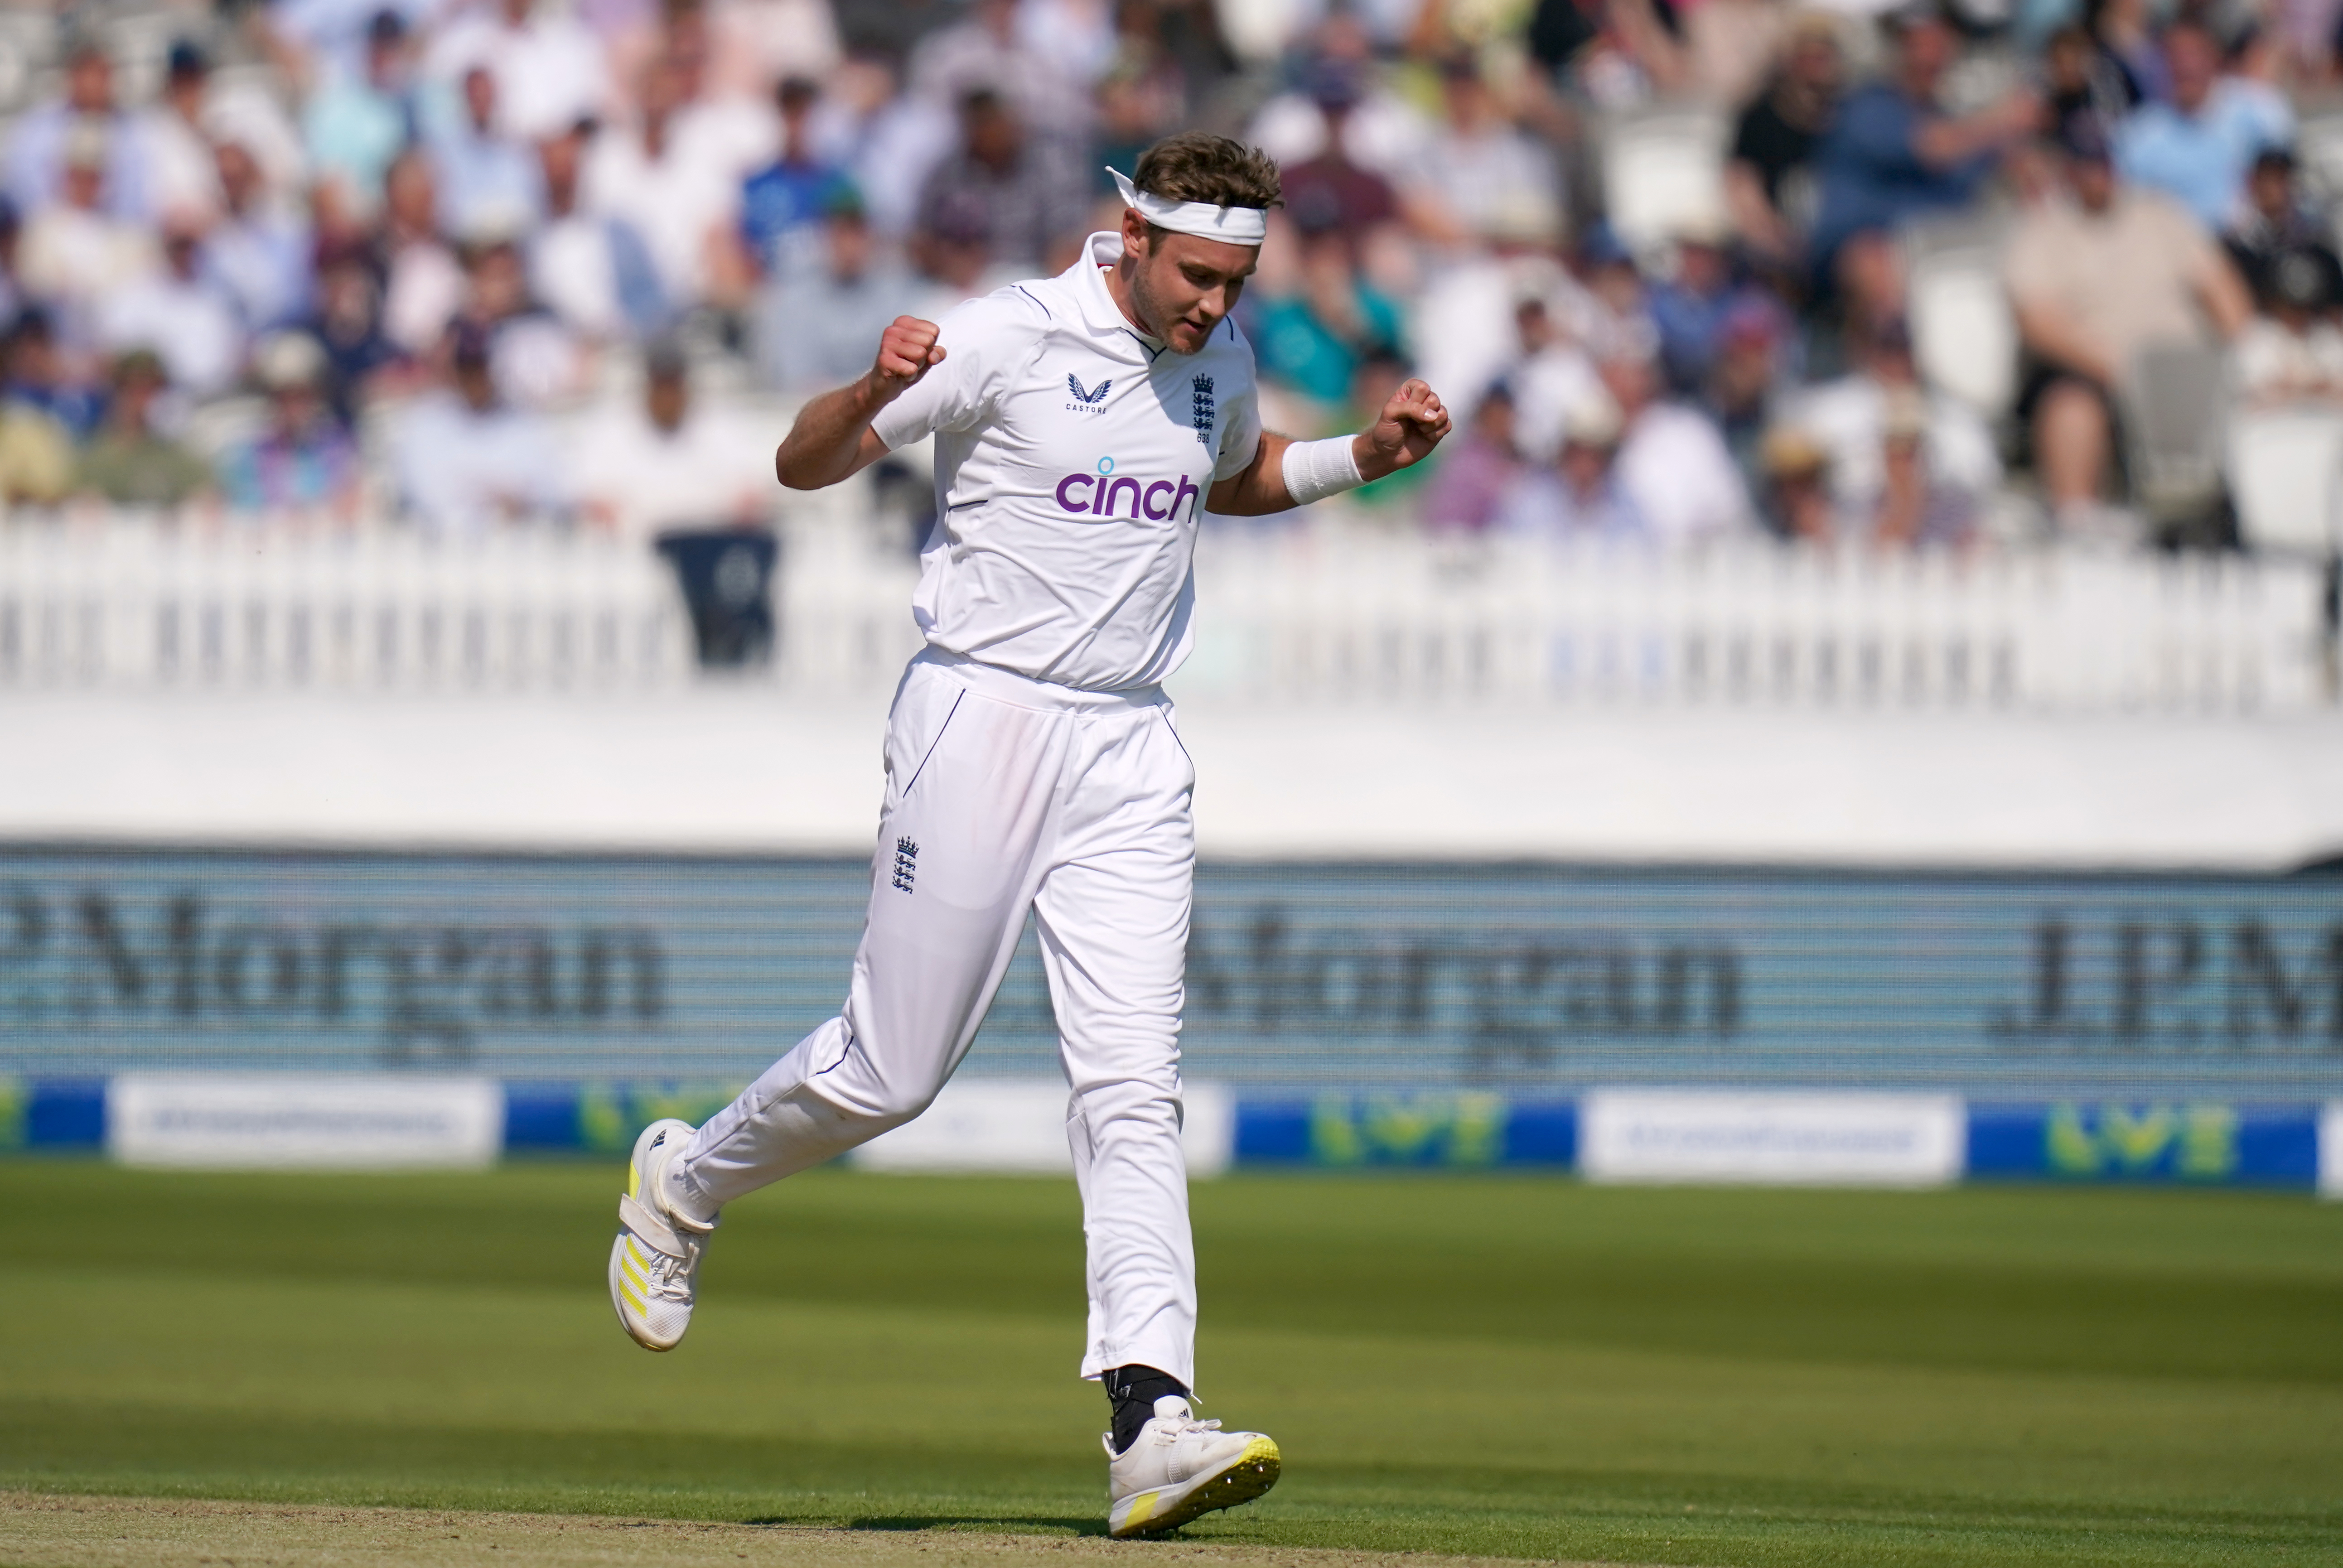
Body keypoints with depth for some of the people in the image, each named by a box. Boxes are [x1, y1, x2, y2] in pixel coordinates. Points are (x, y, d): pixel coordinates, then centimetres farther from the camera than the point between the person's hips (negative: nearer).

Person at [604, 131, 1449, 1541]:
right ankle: (682, 1184, 31)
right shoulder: (1008, 340, -11)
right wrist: (876, 395, -31)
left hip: (1131, 750, 5)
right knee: (890, 1073, 0)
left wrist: (1365, 458, 12)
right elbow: (804, 465, -9)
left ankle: (1152, 1424, -17)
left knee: (1133, 1085, -7)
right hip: (984, 719, -5)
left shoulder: (1221, 363, 8)